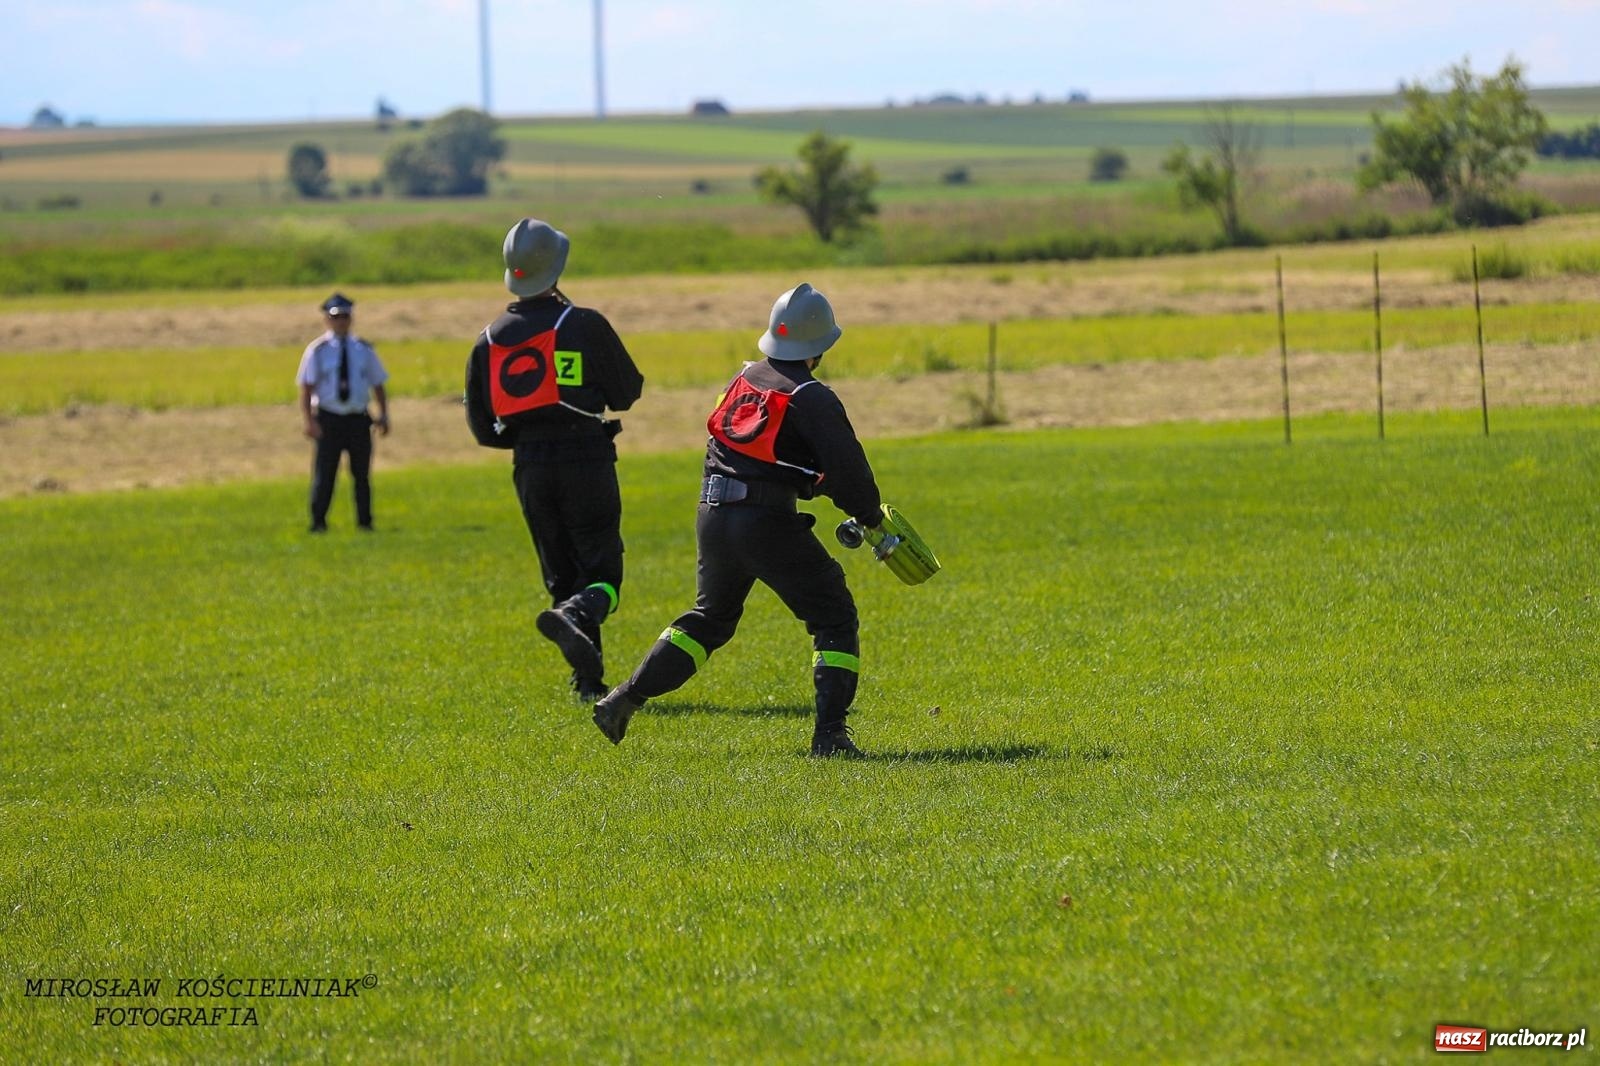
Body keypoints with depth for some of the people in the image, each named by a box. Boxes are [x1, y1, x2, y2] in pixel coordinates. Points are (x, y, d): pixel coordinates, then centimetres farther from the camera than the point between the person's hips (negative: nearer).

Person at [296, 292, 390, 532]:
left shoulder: (364, 350, 8)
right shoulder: (317, 351, -1)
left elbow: (378, 384, 12)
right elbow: (306, 388, -6)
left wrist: (383, 415, -1)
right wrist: (309, 421, -18)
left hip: (359, 419, 3)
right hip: (328, 419, -3)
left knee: (362, 474, 7)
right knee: (324, 473, -1)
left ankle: (365, 522, 15)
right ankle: (318, 522, 7)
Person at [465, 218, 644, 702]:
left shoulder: (489, 340, 5)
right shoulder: (584, 325, -7)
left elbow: (483, 427, 8)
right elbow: (628, 390, 1)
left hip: (530, 467, 4)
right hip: (586, 458, -4)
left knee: (562, 575, 13)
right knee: (602, 569, 0)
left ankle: (589, 680, 10)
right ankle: (575, 615, -32)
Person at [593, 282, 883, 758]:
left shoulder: (744, 379, 12)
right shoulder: (811, 398, -8)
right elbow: (846, 467, -12)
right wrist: (870, 516, 7)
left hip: (712, 516, 7)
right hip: (767, 522, -7)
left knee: (709, 616, 25)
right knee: (833, 617, 4)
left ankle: (624, 700, 21)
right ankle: (829, 732, -7)